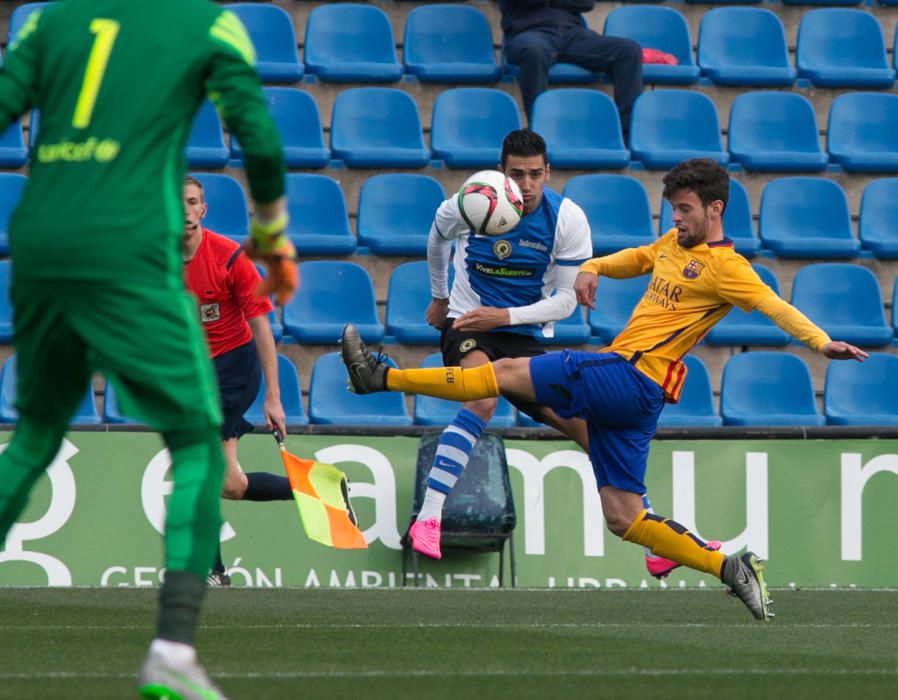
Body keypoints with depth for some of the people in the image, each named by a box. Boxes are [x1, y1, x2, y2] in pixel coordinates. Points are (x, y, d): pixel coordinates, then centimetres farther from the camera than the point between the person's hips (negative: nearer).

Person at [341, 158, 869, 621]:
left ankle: (381, 377, -2)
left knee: (509, 372, -7)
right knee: (624, 518, 6)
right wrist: (592, 269, 12)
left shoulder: (725, 267, -6)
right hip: (626, 391, 9)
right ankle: (731, 569, 5)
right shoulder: (673, 245, 21)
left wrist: (822, 342, -33)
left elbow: (775, 306, -17)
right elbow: (629, 259, 34)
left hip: (629, 377, -9)